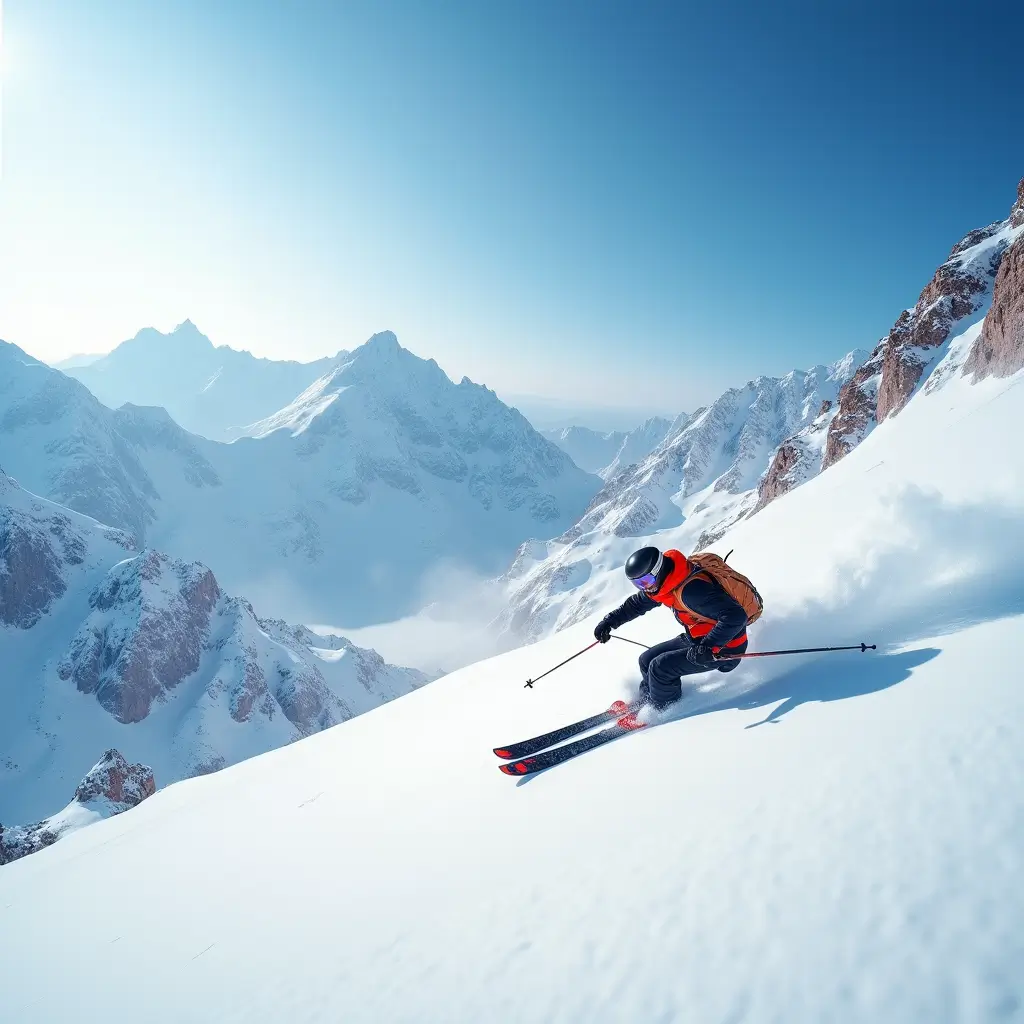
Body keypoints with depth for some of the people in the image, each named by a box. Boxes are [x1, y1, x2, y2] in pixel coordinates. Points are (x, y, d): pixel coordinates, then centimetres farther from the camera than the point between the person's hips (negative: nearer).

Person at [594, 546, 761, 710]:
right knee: (647, 661, 8)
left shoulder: (691, 589, -34)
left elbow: (735, 617, -37)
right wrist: (611, 621, 13)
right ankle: (645, 701, 32)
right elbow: (638, 602, 15)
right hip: (698, 639, 9)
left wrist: (708, 647, -38)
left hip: (724, 647, -9)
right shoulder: (665, 581, -4)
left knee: (660, 668, -15)